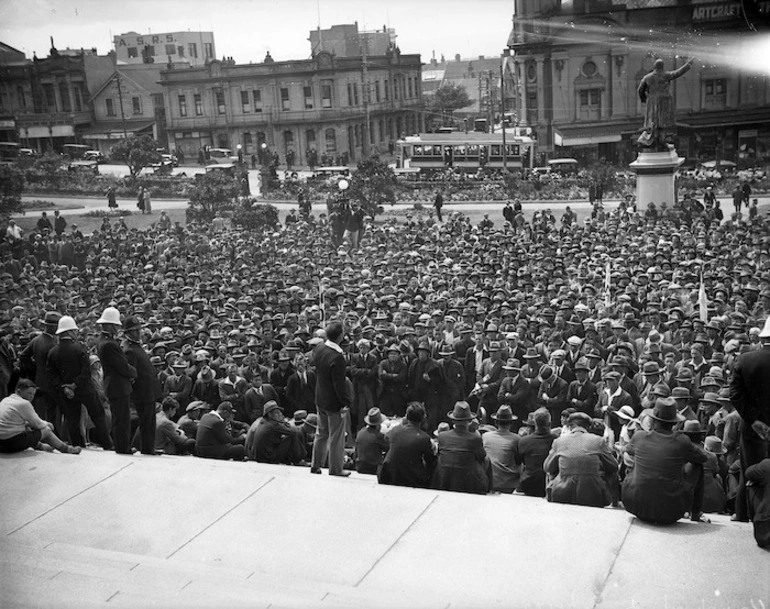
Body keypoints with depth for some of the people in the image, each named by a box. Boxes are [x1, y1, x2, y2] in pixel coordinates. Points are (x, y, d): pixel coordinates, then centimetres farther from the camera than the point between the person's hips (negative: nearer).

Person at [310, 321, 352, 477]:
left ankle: (316, 465, 30)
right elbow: (339, 384, -24)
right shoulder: (337, 357, -28)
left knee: (321, 433, 21)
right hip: (333, 403, -8)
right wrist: (346, 403, -16)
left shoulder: (319, 348, -4)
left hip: (320, 399, 8)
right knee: (336, 438, 7)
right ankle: (335, 470, 18)